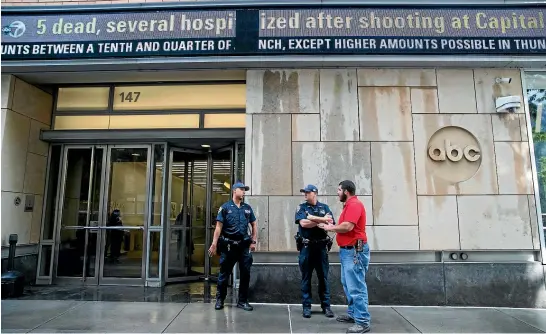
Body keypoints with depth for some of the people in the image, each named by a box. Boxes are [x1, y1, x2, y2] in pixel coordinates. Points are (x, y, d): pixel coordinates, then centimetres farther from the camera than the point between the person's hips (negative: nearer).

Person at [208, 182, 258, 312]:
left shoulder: (247, 208, 9)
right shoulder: (225, 207, -3)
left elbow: (254, 225, 13)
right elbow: (219, 227, -7)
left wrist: (254, 241, 5)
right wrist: (214, 244, -13)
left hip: (244, 246, 4)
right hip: (228, 246, -3)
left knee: (245, 274, 5)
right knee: (224, 273, 7)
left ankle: (242, 301, 19)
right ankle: (220, 300, 24)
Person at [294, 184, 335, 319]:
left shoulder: (324, 207, 8)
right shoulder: (301, 207, 3)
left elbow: (330, 223, -6)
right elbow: (303, 223, -15)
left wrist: (313, 218, -14)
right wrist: (322, 220, -12)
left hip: (321, 247, 1)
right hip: (306, 247, -1)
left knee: (323, 277, 8)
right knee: (306, 278, 6)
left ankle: (326, 306, 18)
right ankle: (306, 306, 15)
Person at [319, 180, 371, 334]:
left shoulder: (354, 204, -16)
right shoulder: (349, 204, 17)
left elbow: (347, 226, -26)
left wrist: (330, 228, -11)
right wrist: (332, 226, 1)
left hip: (355, 251, -11)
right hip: (347, 250, 11)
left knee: (356, 287, -6)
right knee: (348, 285, 17)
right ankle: (353, 314, 28)